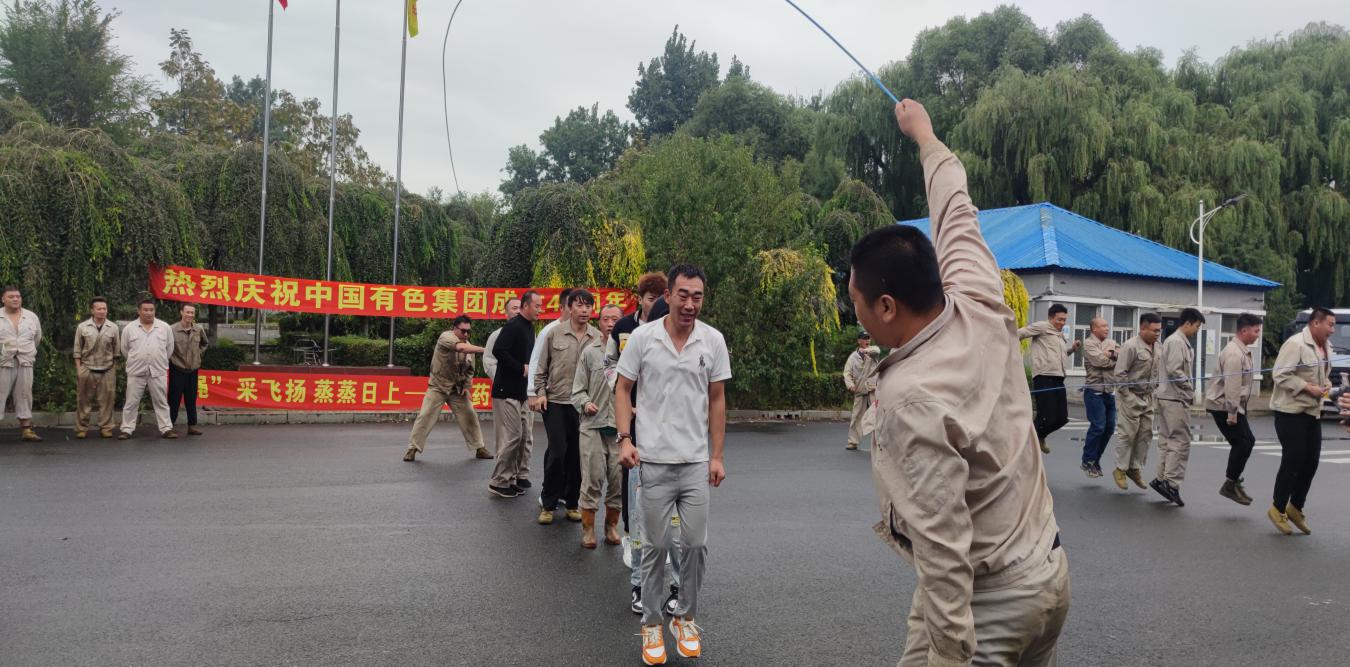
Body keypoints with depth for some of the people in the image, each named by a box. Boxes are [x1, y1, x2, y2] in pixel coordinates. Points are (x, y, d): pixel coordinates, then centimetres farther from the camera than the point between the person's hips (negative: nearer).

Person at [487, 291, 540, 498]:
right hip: (506, 391, -9)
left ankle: (514, 478, 21)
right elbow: (498, 351, -24)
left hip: (520, 391, 9)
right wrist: (522, 368, -18)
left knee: (521, 437, 12)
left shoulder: (529, 327, 14)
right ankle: (499, 482, 2)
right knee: (511, 436, -8)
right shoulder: (513, 325, -14)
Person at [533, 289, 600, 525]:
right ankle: (548, 503, 10)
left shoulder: (599, 338, -1)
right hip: (555, 402, -1)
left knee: (577, 455, 7)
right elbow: (541, 368, 6)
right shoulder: (554, 334, -1)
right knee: (557, 452, -6)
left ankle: (572, 503, 22)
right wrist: (540, 393, -2)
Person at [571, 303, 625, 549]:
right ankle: (588, 528, 15)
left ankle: (611, 526, 25)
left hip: (622, 426, 0)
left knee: (619, 478, 8)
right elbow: (578, 390, 5)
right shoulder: (590, 352, 5)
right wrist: (586, 403, -13)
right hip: (593, 425, 0)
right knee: (592, 477, 2)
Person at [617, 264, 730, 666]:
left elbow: (717, 400, 5)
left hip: (696, 461, 2)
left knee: (696, 544, 5)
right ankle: (651, 624, 23)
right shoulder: (642, 337, -6)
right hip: (653, 460, -1)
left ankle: (686, 618, 26)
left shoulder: (713, 340, -1)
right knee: (656, 545, 7)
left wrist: (717, 456, 3)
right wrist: (625, 439, -11)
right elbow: (623, 390, 1)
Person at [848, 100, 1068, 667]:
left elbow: (944, 548, -28)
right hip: (1050, 574, 9)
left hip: (983, 599, -8)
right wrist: (924, 134, 27)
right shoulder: (983, 311, -7)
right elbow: (956, 216, 11)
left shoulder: (910, 399, -26)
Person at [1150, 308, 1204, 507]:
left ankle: (1161, 479, 15)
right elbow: (1174, 371, -21)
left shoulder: (1176, 341, 17)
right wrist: (1191, 388, -10)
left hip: (1167, 397, 10)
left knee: (1168, 440, 12)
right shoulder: (1177, 342, -13)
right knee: (1181, 441, -7)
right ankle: (1172, 483, -8)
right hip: (1176, 398, -10)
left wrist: (1189, 389, 10)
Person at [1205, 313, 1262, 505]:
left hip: (1233, 405, 10)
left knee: (1246, 441, 12)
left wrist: (1236, 410, 17)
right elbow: (1232, 386, -23)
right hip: (1223, 405, -10)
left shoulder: (1242, 351, 13)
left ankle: (1233, 480, 19)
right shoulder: (1234, 354, -19)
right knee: (1242, 443, -8)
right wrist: (1232, 414, -24)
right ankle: (1230, 486, 0)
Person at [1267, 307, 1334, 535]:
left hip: (1312, 412, 8)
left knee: (1311, 462, 9)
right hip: (1290, 411, -8)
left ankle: (1296, 508, 24)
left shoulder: (1326, 347, 12)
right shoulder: (1295, 344, -16)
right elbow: (1280, 375, -20)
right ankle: (1278, 509, 9)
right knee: (1292, 461, -5)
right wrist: (1308, 387, -22)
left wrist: (1327, 384, 4)